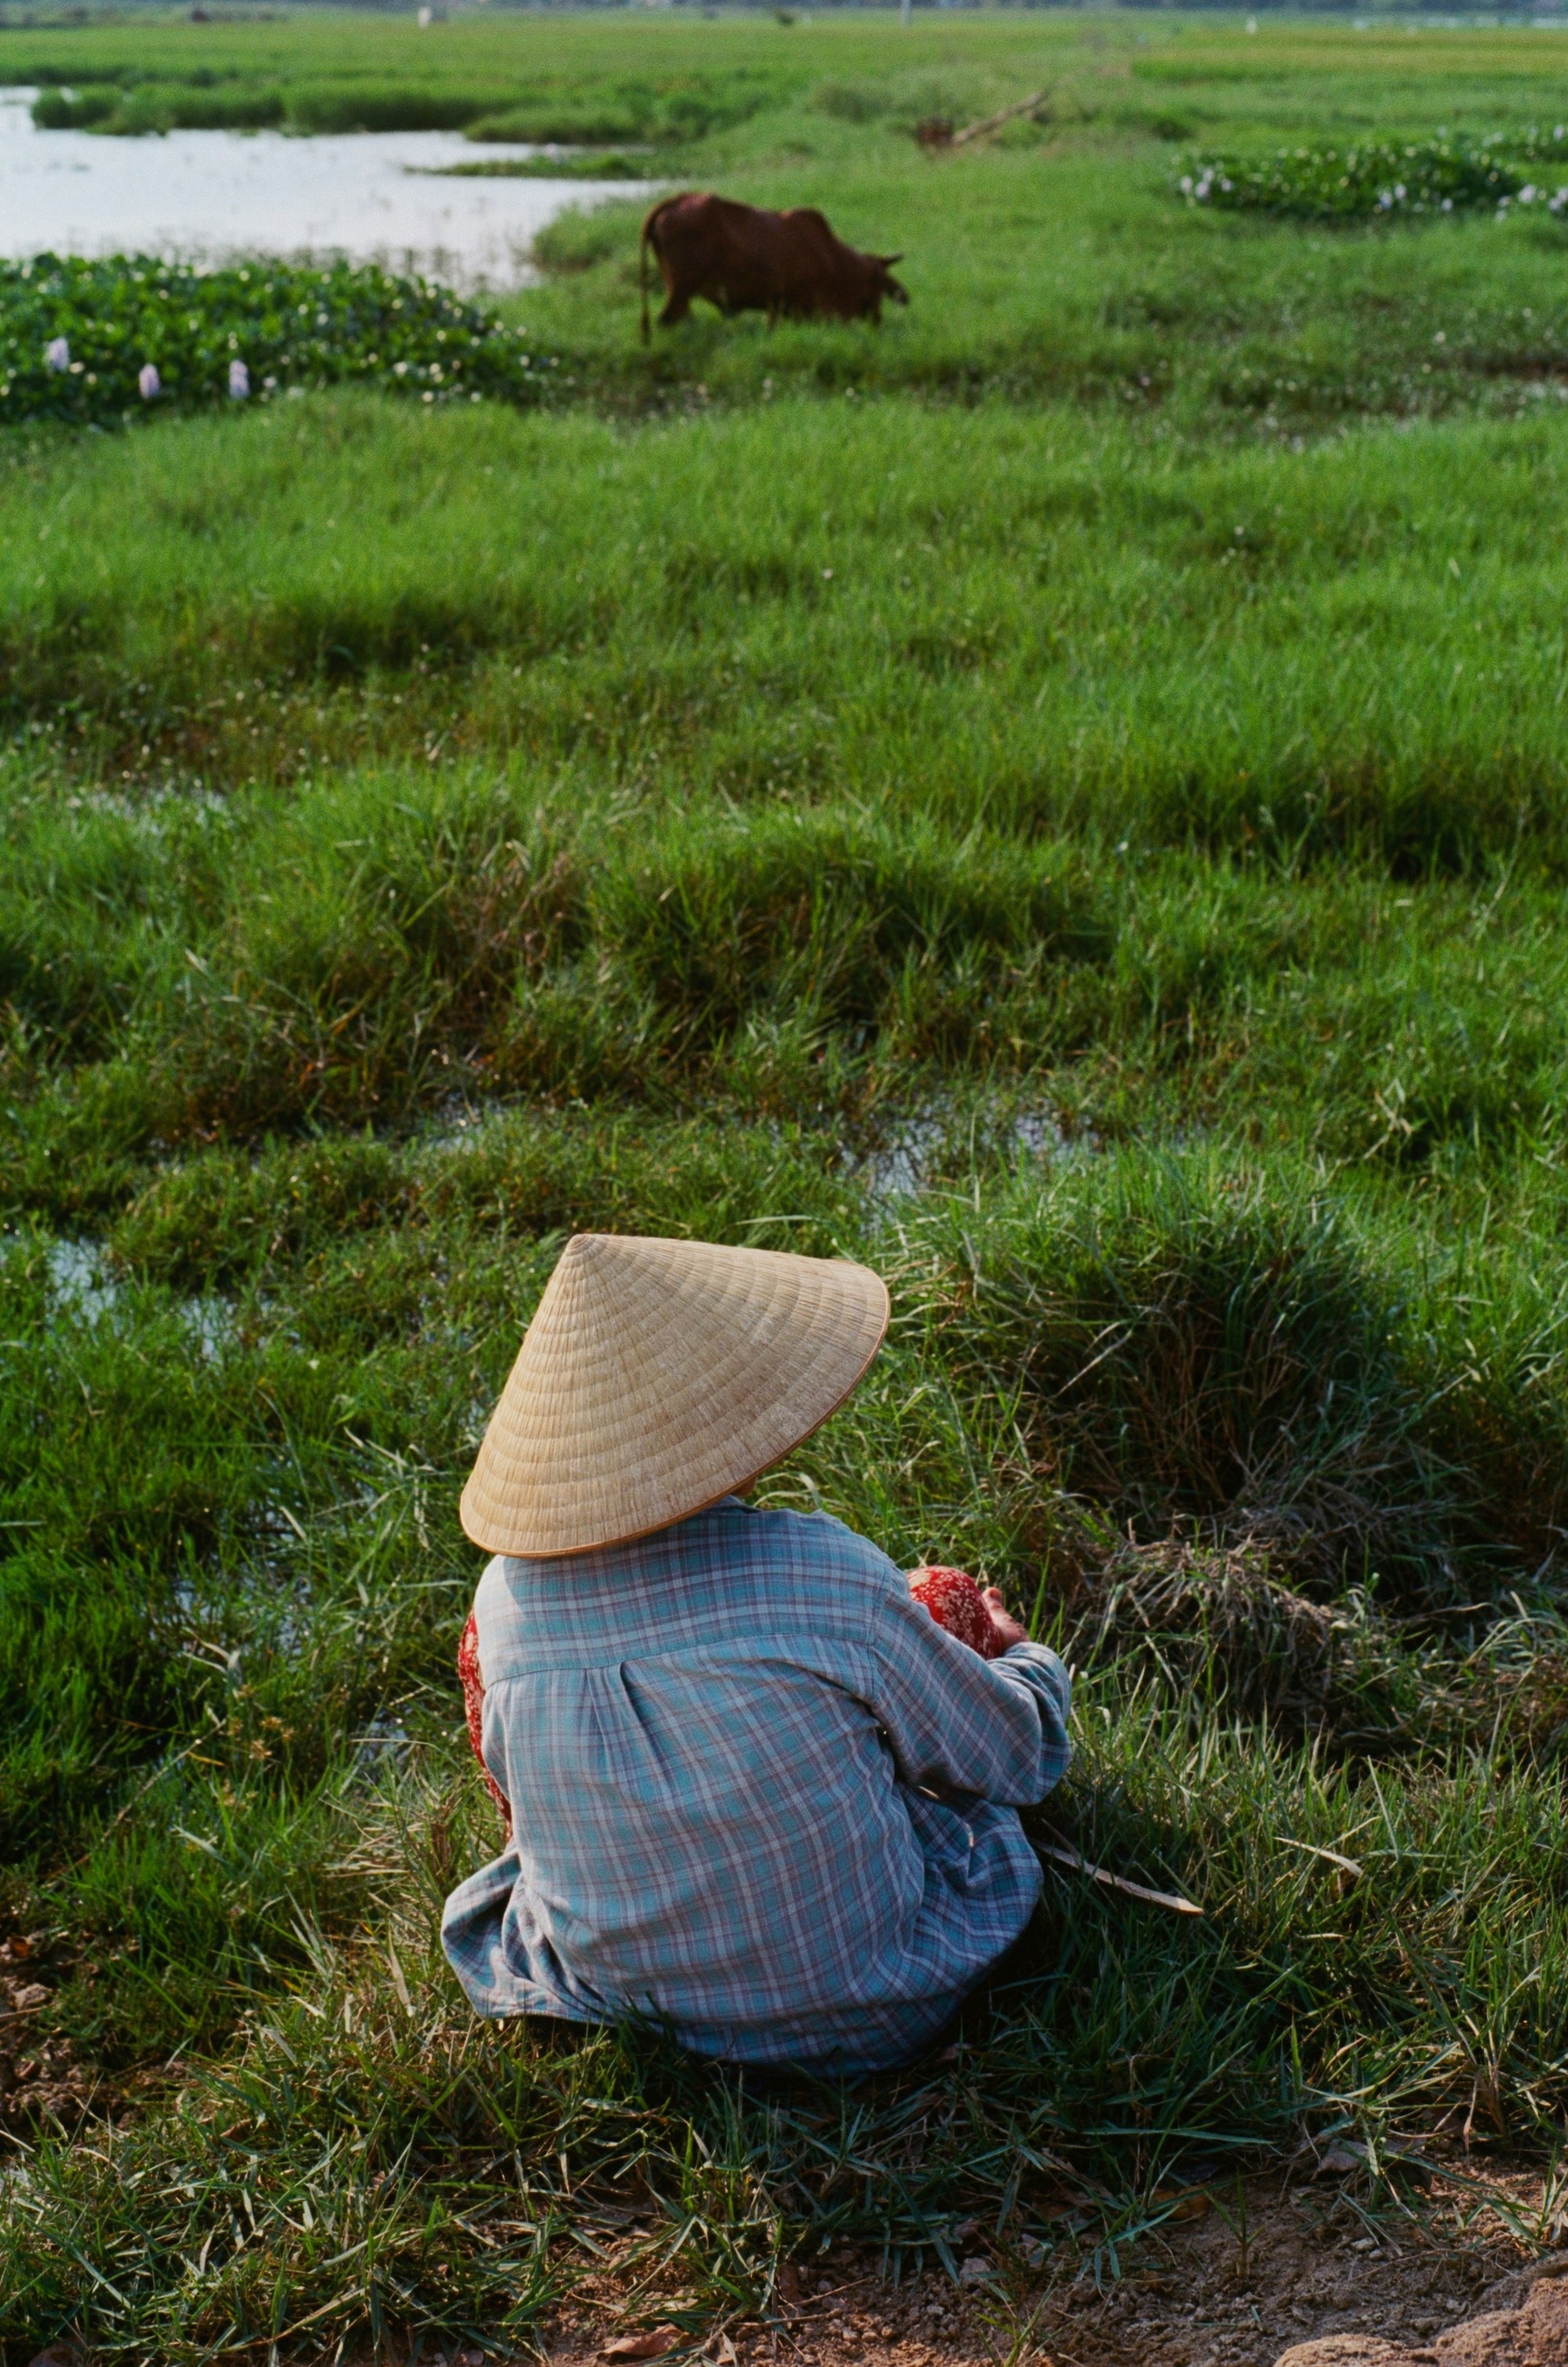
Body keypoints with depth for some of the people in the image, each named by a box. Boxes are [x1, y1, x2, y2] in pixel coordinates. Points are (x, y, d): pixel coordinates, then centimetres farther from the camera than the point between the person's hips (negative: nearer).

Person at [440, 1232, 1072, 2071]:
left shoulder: (509, 1603, -18)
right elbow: (1013, 1756, -9)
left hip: (602, 1994, 2)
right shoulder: (828, 1579, -28)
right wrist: (1024, 1662, 15)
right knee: (953, 1598, 13)